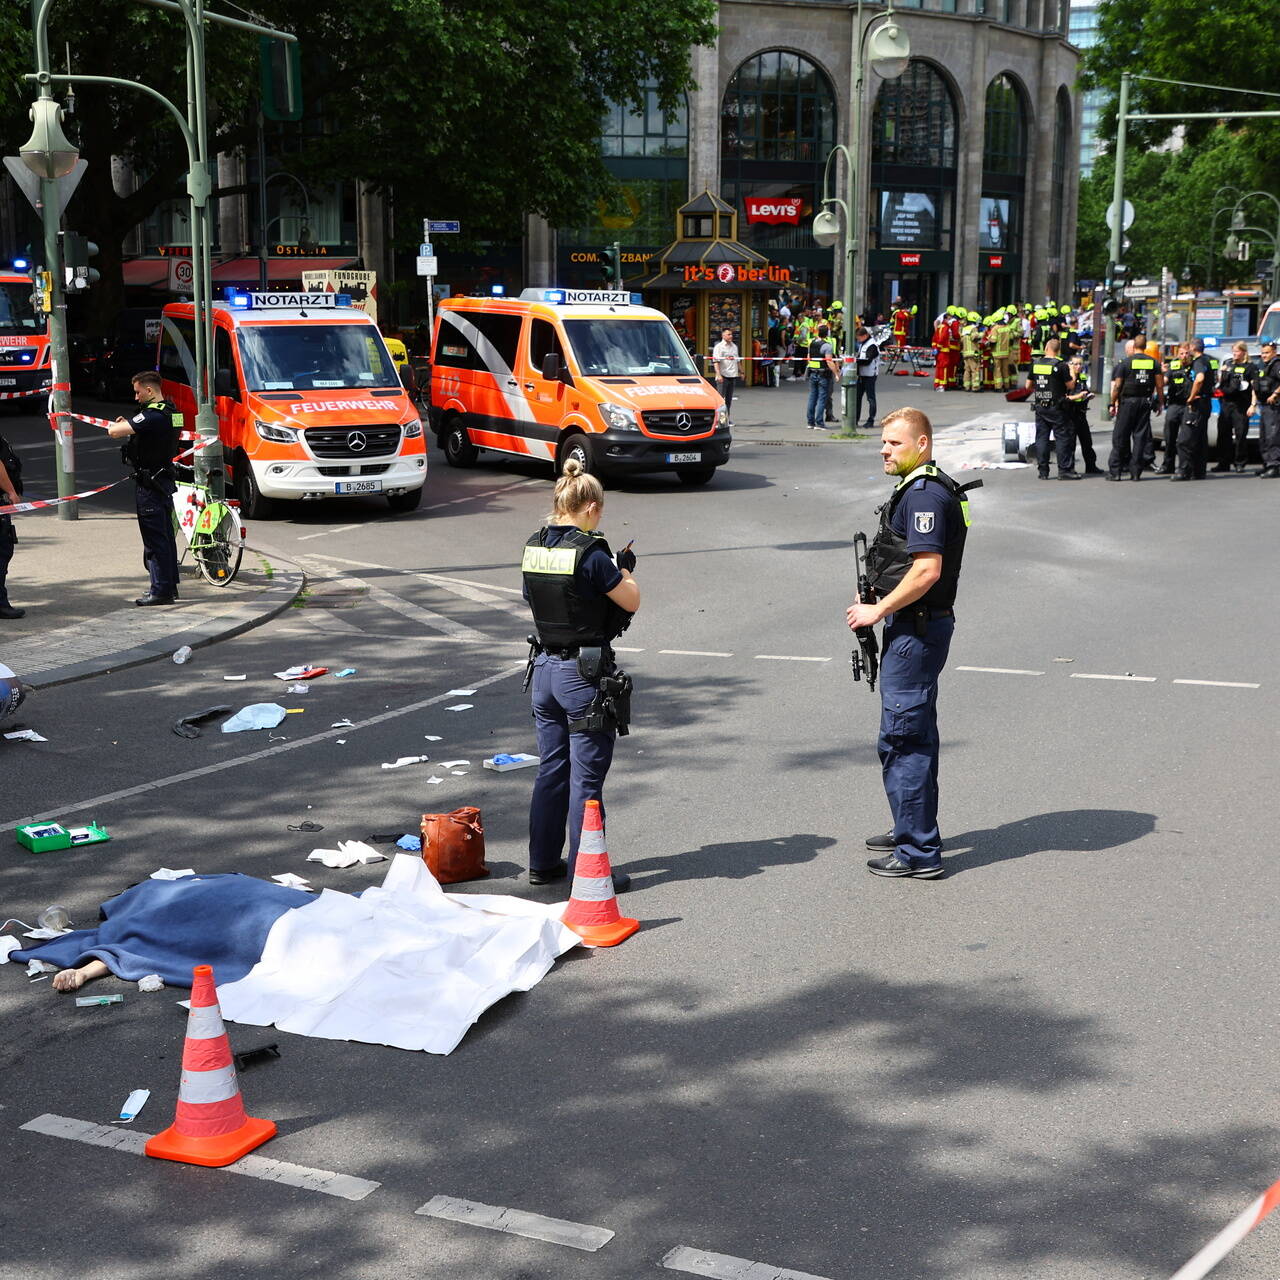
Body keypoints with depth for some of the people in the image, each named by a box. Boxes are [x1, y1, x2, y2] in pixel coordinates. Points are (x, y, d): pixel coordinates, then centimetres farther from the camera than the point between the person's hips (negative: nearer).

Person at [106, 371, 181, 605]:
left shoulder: (152, 416, -21)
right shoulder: (170, 412, 9)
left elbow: (114, 432, -22)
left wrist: (115, 425, 1)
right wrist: (126, 425, 9)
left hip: (149, 484, -10)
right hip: (165, 480, 10)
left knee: (154, 539, -5)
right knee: (166, 536, 14)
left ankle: (161, 591, -3)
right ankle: (171, 587, 21)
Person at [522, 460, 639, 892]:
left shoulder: (534, 548, 4)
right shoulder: (589, 553, -18)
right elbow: (632, 601, -9)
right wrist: (624, 569, 11)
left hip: (544, 669, 7)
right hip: (584, 674, -7)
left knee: (551, 770, 17)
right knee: (586, 778, 1)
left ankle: (543, 863, 25)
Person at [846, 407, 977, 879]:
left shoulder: (925, 495, -18)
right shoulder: (918, 489, 16)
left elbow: (927, 570, -26)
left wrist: (878, 610, -18)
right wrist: (878, 604, 12)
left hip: (915, 629, -11)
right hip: (915, 627, 11)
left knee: (902, 740, -6)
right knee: (915, 734, 20)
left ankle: (918, 852, -1)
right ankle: (913, 830, 32)